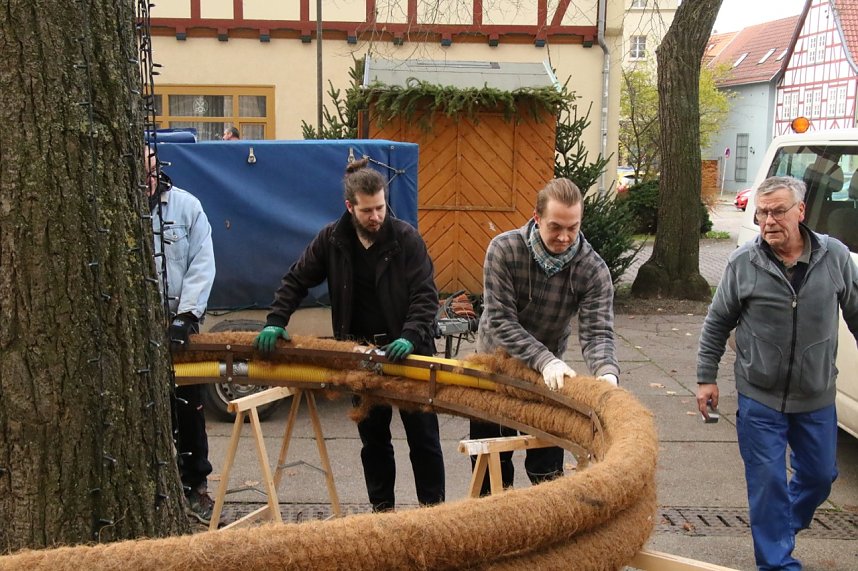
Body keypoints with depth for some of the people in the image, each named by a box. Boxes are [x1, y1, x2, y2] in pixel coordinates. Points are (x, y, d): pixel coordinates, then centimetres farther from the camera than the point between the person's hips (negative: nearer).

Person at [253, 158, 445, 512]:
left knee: (423, 438, 6)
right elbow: (295, 282, 4)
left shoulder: (406, 238, -12)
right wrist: (275, 323, -9)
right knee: (373, 439, 14)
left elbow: (426, 296, -14)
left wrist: (410, 337, -29)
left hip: (406, 352, -2)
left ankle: (433, 509, 19)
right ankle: (382, 509, 28)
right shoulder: (332, 239, -3)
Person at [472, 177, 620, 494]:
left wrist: (606, 371, -47)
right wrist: (545, 360, -39)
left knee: (547, 466, 4)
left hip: (549, 372, 1)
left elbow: (596, 332, -25)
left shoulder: (593, 270, -20)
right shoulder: (503, 250, -24)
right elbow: (500, 321, -27)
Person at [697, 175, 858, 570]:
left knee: (820, 475, 17)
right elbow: (717, 325, 0)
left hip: (817, 399, 3)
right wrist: (706, 378, -1)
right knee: (767, 481, 3)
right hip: (760, 399, -2)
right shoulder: (743, 263, -9)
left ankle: (783, 527, 44)